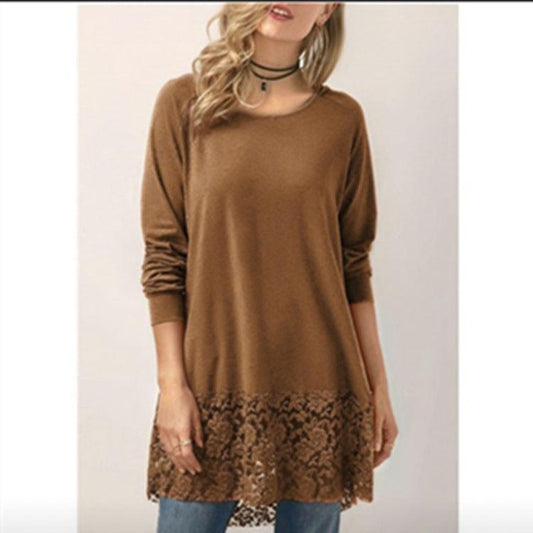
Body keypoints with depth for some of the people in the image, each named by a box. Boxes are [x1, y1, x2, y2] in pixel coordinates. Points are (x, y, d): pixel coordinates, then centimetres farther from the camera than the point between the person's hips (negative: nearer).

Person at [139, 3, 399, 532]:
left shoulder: (343, 118, 3)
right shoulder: (184, 102, 0)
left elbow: (354, 265, 6)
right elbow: (163, 257, -1)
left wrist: (378, 387, 5)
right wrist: (172, 383, -6)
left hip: (319, 390, 1)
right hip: (213, 384, -1)